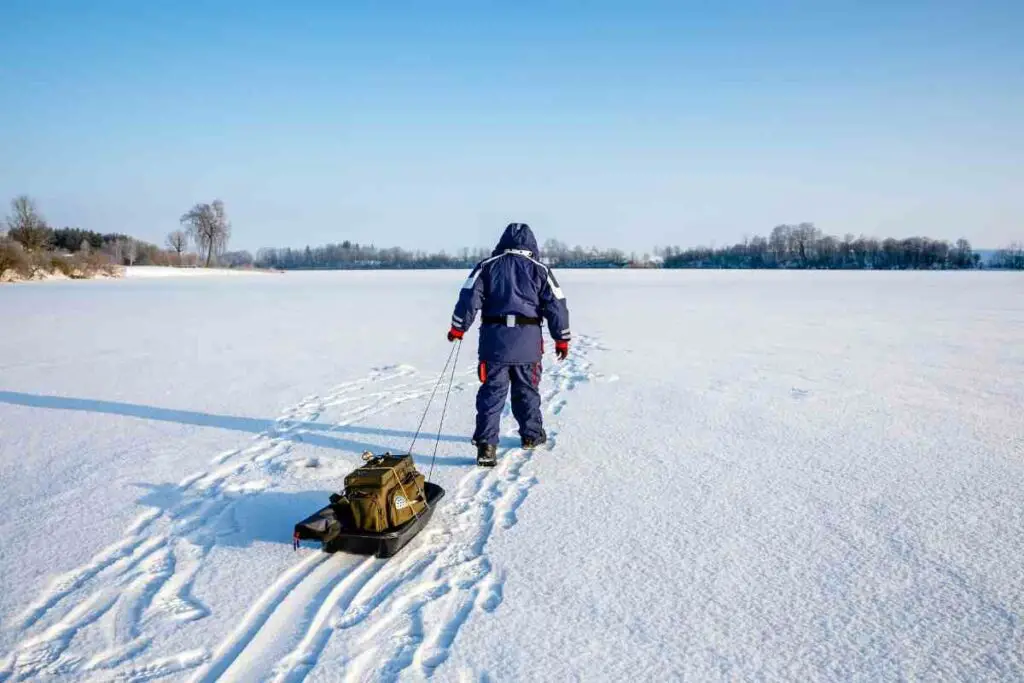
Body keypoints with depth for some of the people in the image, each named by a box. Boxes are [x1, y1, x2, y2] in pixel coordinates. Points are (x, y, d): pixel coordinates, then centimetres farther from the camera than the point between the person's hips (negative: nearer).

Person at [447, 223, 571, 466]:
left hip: (494, 339, 0)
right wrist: (562, 339, 9)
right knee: (527, 390, 16)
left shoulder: (487, 266, 4)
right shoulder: (539, 270, 5)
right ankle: (531, 435, 31)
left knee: (491, 391, 2)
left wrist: (458, 328, 5)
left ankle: (486, 445, -6)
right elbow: (556, 305, 3)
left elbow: (469, 298, -3)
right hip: (527, 341, 0)